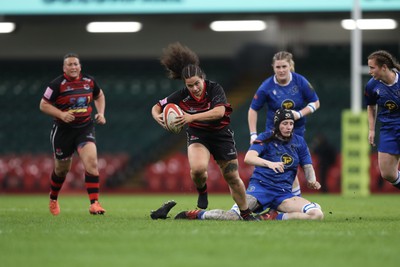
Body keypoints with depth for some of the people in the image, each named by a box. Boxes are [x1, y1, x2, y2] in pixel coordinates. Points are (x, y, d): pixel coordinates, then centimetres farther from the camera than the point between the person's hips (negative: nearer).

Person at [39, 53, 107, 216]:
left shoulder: (89, 81, 3)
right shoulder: (57, 84, -9)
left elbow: (99, 96, 22)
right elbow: (43, 105, -6)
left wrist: (101, 113, 7)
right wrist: (61, 114, -20)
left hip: (85, 128, 2)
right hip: (63, 130, -2)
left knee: (92, 162, -20)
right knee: (62, 169, 10)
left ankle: (94, 204, -21)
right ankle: (53, 200, 39)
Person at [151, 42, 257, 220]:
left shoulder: (214, 89, -20)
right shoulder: (181, 96, -15)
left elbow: (219, 111, -35)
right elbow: (157, 107, -5)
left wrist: (192, 117, -42)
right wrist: (158, 117, -30)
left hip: (221, 135, 0)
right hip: (198, 136, 0)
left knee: (233, 178, 5)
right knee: (198, 168, -31)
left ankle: (246, 214, 26)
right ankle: (202, 190, 3)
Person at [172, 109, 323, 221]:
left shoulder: (299, 142, 10)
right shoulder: (266, 138, -3)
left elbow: (308, 166, 14)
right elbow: (248, 158, -19)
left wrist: (312, 181, -9)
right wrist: (269, 163, -36)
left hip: (283, 193, 4)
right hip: (260, 187, -4)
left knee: (317, 214, -21)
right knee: (233, 216, -27)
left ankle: (273, 217, -13)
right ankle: (197, 214, 2)